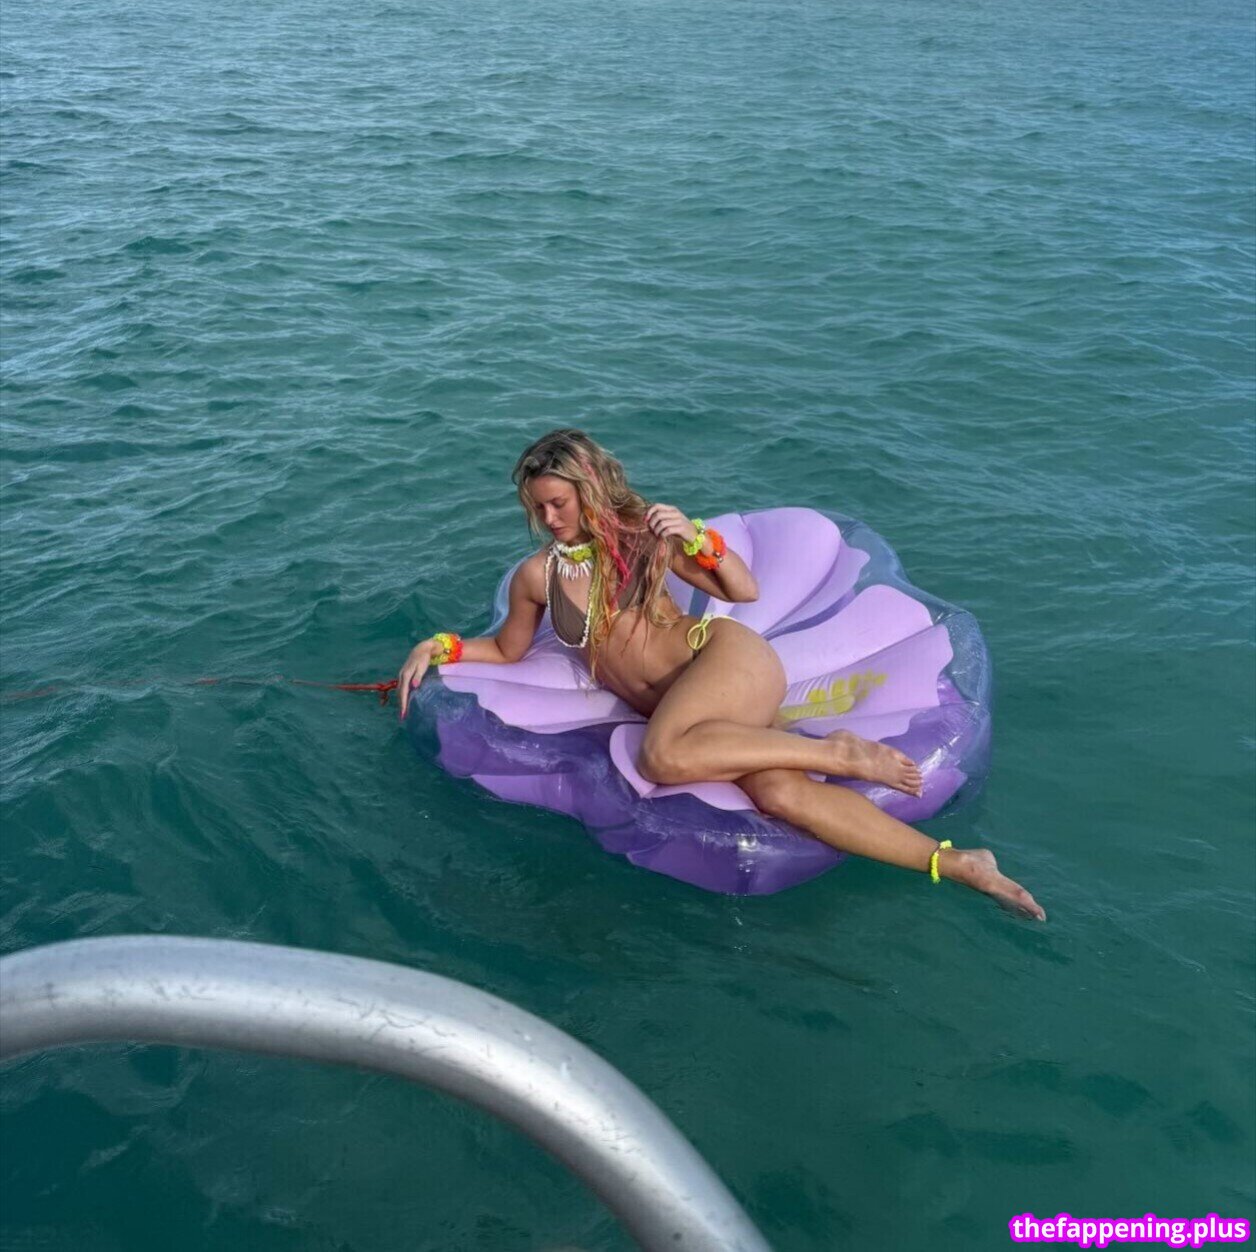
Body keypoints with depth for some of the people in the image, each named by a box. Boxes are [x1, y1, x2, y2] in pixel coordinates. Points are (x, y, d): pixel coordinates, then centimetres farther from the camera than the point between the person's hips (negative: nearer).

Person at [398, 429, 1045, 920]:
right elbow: (507, 650, 26)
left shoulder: (641, 535, 5)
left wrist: (696, 537, -9)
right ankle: (955, 862, -23)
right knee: (781, 794, -26)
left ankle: (837, 752, -22)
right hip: (675, 711, 3)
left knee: (662, 756, -36)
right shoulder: (537, 575, 12)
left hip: (725, 657, -3)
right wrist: (441, 646, 12)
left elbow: (746, 592, 6)